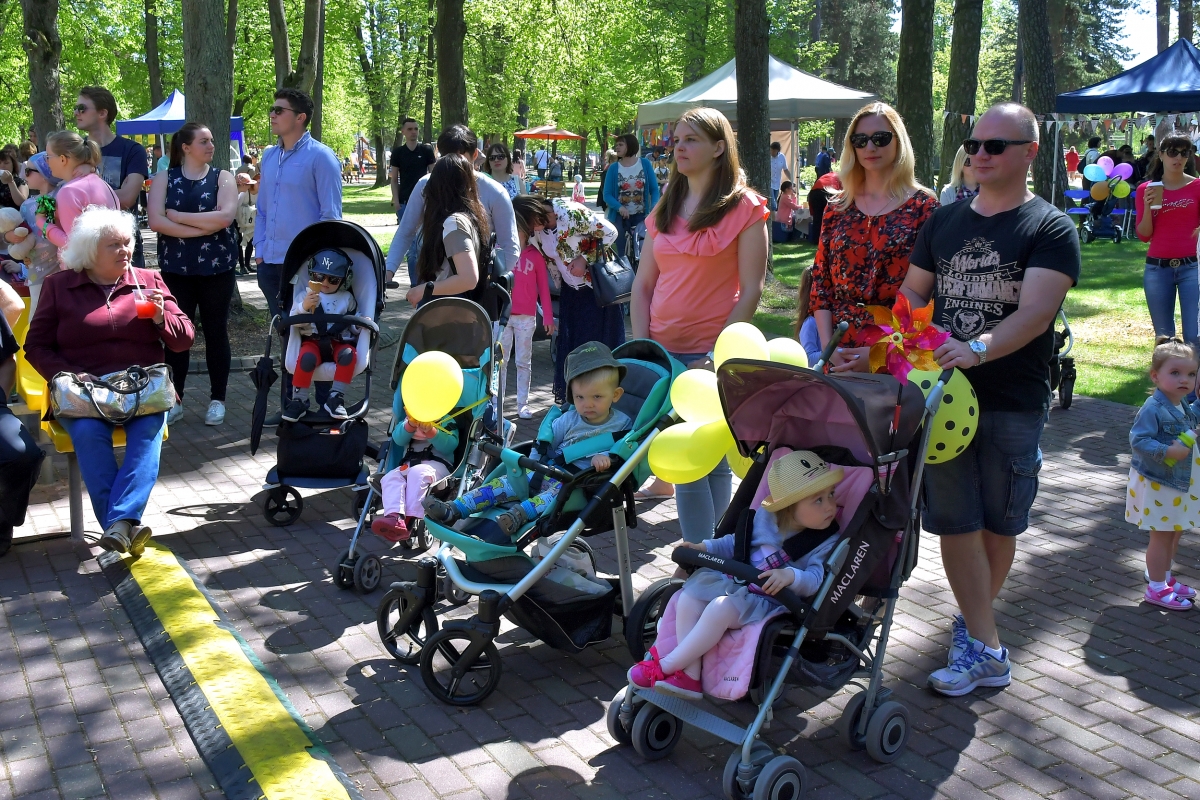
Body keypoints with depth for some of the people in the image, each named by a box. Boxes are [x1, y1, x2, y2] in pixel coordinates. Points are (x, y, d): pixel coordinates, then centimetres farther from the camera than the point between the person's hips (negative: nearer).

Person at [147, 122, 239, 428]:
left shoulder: (222, 177, 3)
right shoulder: (165, 178, 4)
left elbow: (225, 216, -14)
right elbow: (156, 222, -10)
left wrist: (178, 216, -11)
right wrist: (204, 227, -13)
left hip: (217, 268, 0)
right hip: (176, 268, 1)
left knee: (216, 332, 5)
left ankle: (217, 400, 15)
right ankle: (175, 400, 14)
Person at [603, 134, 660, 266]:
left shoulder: (645, 164, -1)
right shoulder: (614, 168, -2)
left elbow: (654, 189, -1)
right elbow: (607, 194, -6)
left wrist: (654, 209, -18)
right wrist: (619, 207, -24)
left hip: (641, 216, 0)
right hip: (620, 216, 0)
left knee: (641, 252, 1)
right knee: (623, 254, 4)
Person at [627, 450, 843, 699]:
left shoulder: (827, 543, -9)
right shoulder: (765, 519, 5)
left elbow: (815, 581, -21)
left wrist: (791, 576, -41)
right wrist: (705, 547, 7)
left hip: (773, 603, -7)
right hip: (739, 585, 7)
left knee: (721, 608, -29)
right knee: (689, 595, -10)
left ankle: (665, 667, -17)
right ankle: (689, 676, -13)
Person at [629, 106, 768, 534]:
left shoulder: (745, 207, -3)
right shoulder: (665, 209, 14)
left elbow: (751, 290, -8)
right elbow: (642, 284, 13)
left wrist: (718, 354, -15)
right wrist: (640, 347, 1)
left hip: (713, 354, -5)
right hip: (662, 351, 5)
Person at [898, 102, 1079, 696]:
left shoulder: (1051, 228, -3)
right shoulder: (943, 221, 12)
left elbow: (1035, 312, -17)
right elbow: (912, 295, 15)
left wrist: (976, 350, -34)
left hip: (1014, 401, -3)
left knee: (999, 523, 8)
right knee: (954, 519, -2)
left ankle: (972, 620, 28)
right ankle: (985, 648, 7)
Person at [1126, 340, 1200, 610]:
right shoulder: (1153, 408, -24)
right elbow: (1137, 440, -28)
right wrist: (1167, 451, -35)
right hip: (1155, 484, -9)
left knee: (1174, 533, 20)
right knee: (1161, 536, 0)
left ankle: (1162, 576, 37)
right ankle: (1156, 588, 11)